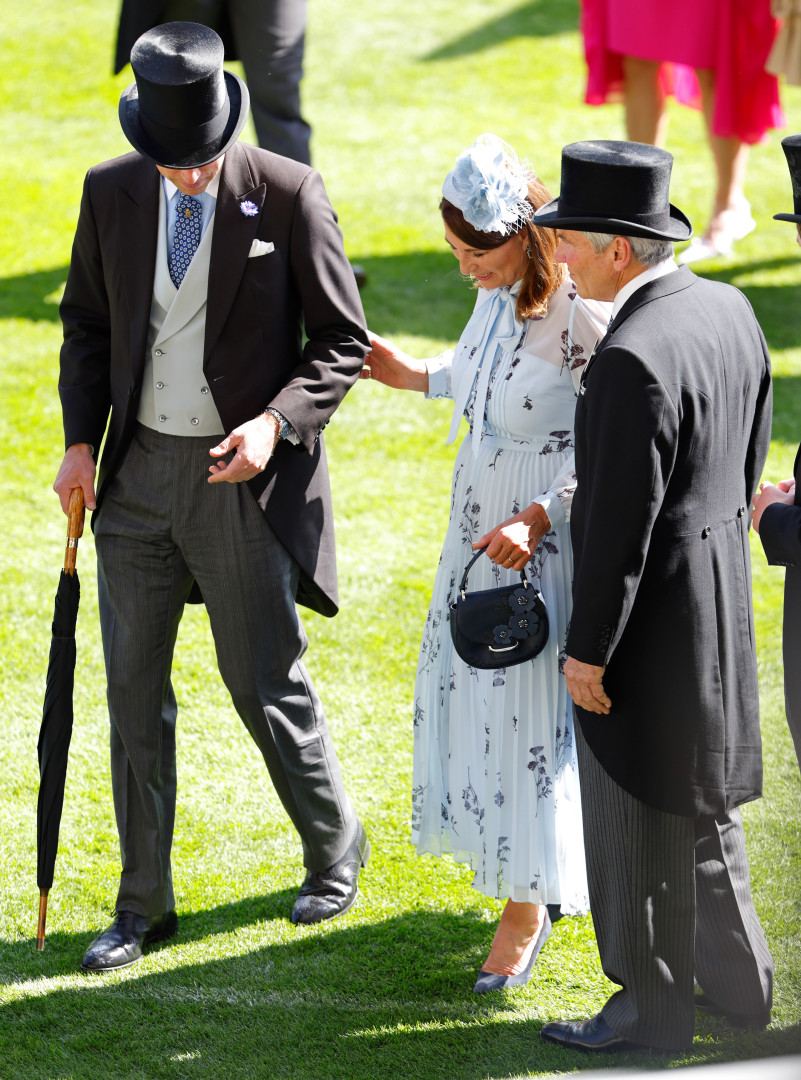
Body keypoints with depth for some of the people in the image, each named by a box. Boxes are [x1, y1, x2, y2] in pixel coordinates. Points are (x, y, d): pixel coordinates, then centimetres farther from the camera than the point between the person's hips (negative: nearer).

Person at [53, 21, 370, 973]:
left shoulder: (289, 196, -12)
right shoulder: (111, 192, -1)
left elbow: (342, 341, -6)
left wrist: (277, 423, -20)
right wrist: (80, 441, 0)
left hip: (243, 477, -4)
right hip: (136, 471, 4)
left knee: (265, 683, 6)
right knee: (134, 690, 7)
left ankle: (334, 848, 32)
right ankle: (144, 905, 18)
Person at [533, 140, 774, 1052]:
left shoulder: (632, 362, -28)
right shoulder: (727, 309, -1)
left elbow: (620, 526, -25)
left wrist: (587, 650, -15)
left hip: (650, 610, -9)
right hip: (719, 590, 9)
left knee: (635, 816, 7)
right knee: (700, 797, 23)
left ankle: (652, 1004, 20)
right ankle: (737, 982, 35)